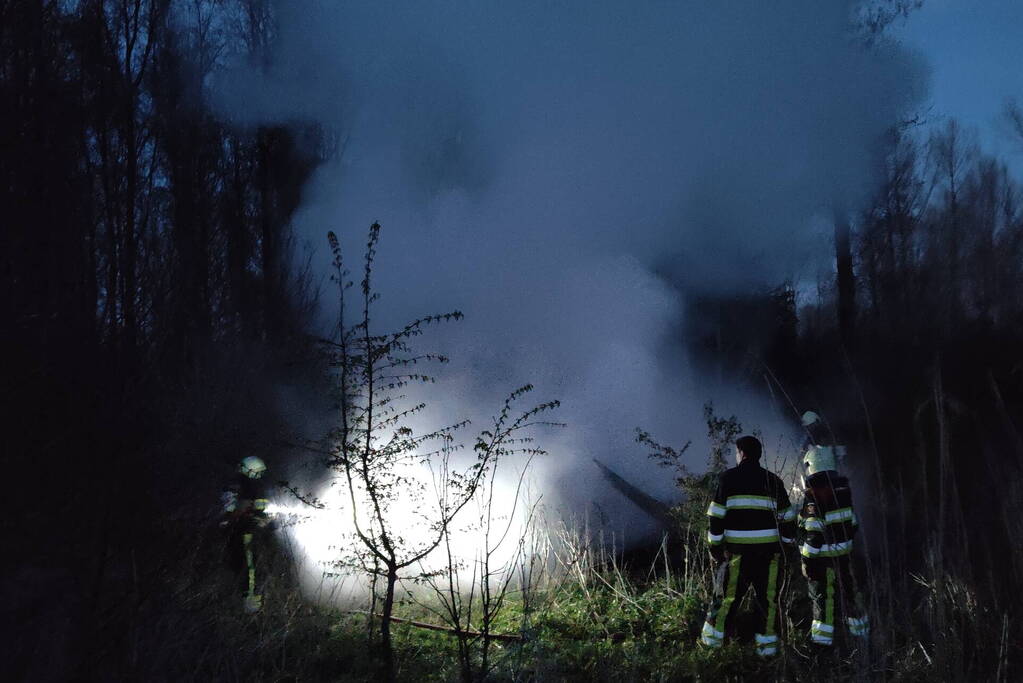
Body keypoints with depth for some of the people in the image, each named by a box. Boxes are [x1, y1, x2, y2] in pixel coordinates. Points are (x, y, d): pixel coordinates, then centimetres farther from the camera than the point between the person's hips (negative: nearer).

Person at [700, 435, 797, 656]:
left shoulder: (728, 478, 0)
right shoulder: (773, 481, 8)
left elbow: (716, 515, -3)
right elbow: (787, 516, 11)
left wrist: (715, 545, 2)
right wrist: (789, 545, 20)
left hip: (737, 548, -2)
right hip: (769, 548, 2)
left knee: (728, 592, 8)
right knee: (768, 596, 7)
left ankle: (713, 636, 17)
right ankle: (768, 643, 10)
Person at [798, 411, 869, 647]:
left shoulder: (814, 494, -17)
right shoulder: (843, 487, 3)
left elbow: (812, 532, -15)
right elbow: (852, 519, 15)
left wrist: (807, 559, -10)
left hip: (822, 552, -6)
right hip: (844, 548, 6)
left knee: (821, 593, 2)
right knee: (848, 588, 17)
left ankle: (822, 637, 6)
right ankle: (860, 630, 29)